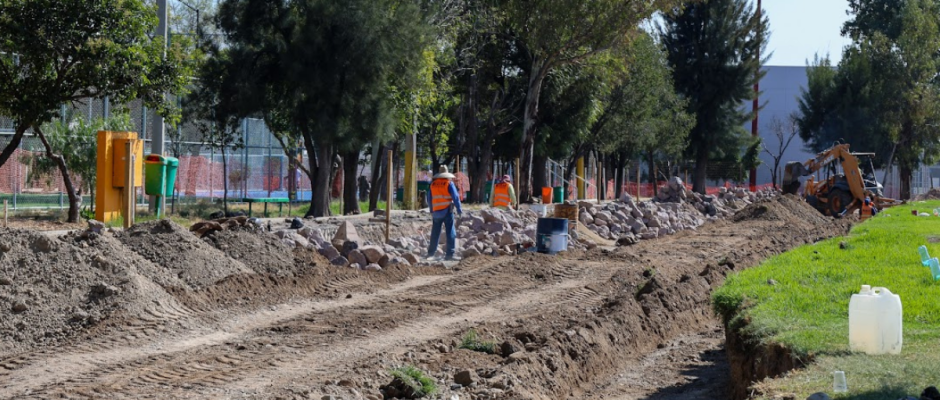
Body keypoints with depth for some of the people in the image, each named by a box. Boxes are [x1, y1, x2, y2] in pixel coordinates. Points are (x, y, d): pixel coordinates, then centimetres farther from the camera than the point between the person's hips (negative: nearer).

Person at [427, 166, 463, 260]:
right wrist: (459, 209, -4)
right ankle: (450, 254, -10)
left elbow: (429, 199, 16)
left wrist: (431, 210, 28)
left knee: (435, 232, 14)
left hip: (436, 211, 4)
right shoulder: (449, 183, -5)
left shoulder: (433, 184, 9)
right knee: (450, 232, -3)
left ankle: (431, 252, 20)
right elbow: (455, 197, -10)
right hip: (447, 210, -4)